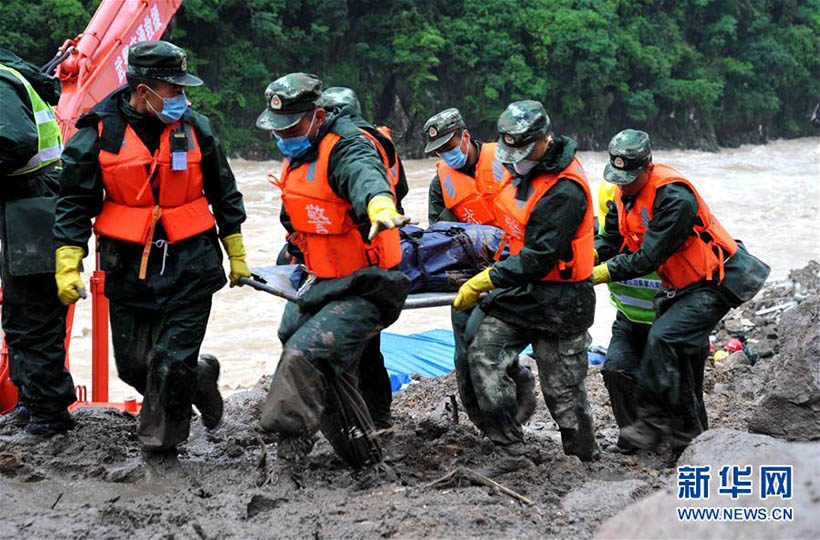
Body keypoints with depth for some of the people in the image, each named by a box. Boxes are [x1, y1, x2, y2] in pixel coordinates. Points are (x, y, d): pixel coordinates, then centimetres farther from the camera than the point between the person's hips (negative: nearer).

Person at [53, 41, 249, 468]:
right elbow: (75, 204, 0)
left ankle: (160, 442, 15)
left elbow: (225, 196, 12)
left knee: (173, 363, -6)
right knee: (133, 365, 6)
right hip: (129, 269, 1)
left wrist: (236, 256, 16)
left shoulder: (195, 129, 0)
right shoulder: (99, 134, -6)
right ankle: (198, 377, 34)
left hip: (190, 267, -1)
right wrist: (67, 266, -7)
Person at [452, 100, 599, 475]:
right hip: (519, 288, 8)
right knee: (481, 356, -10)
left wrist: (485, 282, -25)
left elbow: (539, 258, -26)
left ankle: (587, 455, 25)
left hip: (557, 300, -8)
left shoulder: (566, 190, -23)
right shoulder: (522, 168, 5)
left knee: (562, 387, 1)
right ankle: (511, 452, -6)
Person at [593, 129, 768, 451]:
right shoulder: (625, 192, -1)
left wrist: (600, 274, -29)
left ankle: (652, 421, -20)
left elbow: (648, 258, -29)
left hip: (715, 283, -9)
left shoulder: (675, 198, -28)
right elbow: (610, 240, 1)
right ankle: (691, 434, 27)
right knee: (682, 357, 14)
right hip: (680, 287, 9)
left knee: (664, 338, -25)